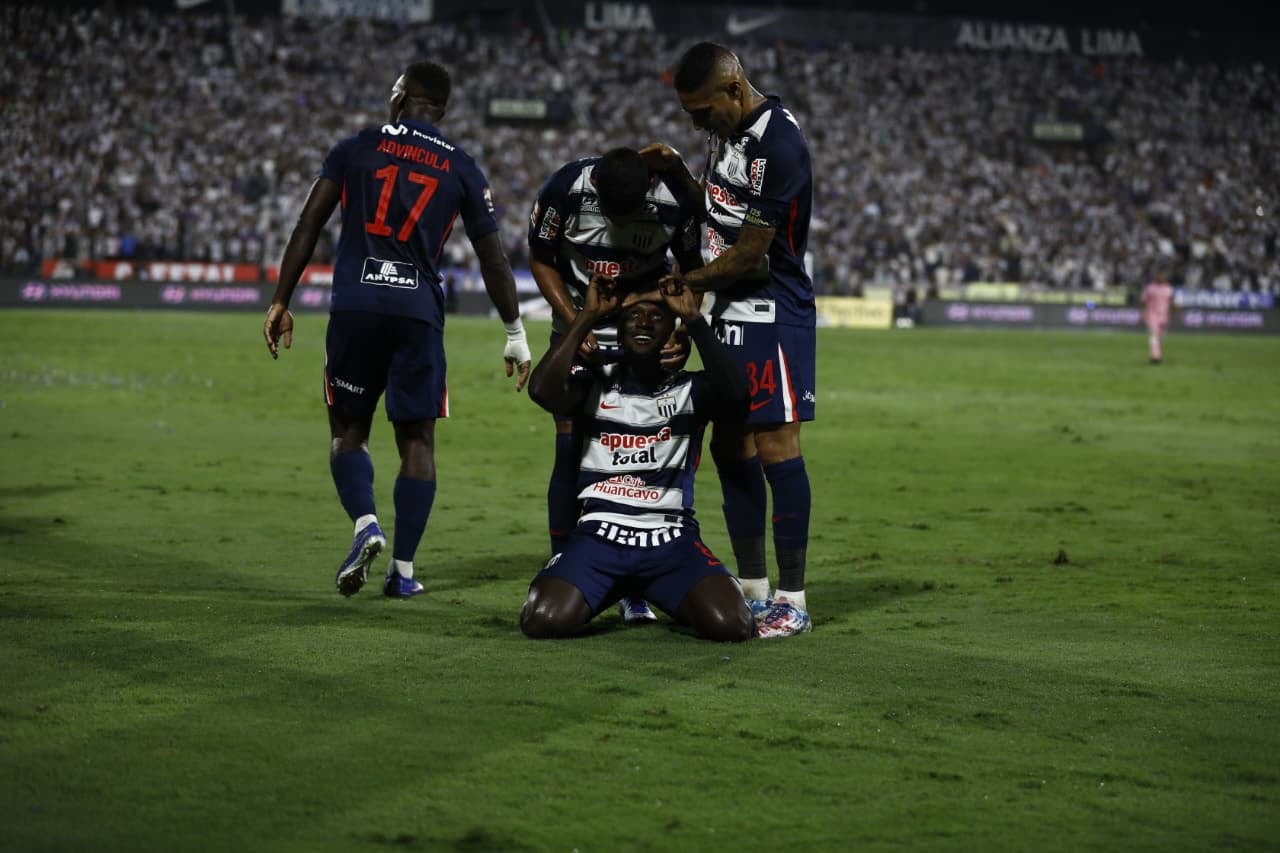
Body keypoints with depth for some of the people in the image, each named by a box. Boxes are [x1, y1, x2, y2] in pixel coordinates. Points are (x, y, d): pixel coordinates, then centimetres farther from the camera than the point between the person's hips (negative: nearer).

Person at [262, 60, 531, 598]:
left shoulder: (355, 149, 8)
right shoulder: (462, 169, 10)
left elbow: (308, 227, 3)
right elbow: (493, 259, 10)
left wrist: (280, 303, 7)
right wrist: (515, 335, 19)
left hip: (354, 306, 0)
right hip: (418, 311, 0)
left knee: (347, 430, 13)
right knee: (417, 439, 9)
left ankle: (366, 524, -12)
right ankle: (403, 568, 6)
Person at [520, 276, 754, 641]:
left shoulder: (690, 389, 6)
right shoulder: (595, 383, 6)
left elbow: (735, 397, -17)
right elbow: (542, 390, -15)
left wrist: (695, 320, -15)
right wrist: (587, 316, -12)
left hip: (671, 540, 0)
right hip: (599, 534, 0)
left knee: (730, 624, -24)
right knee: (543, 621, -25)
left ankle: (662, 596, 14)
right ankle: (613, 592, 13)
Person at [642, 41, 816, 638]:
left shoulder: (777, 144, -21)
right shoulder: (725, 131, 10)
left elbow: (750, 254, -19)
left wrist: (687, 282, -5)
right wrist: (680, 174, 5)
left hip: (772, 313, -10)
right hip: (731, 313, 10)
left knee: (775, 446, -9)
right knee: (729, 447, 11)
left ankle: (792, 601, -4)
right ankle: (752, 590, 19)